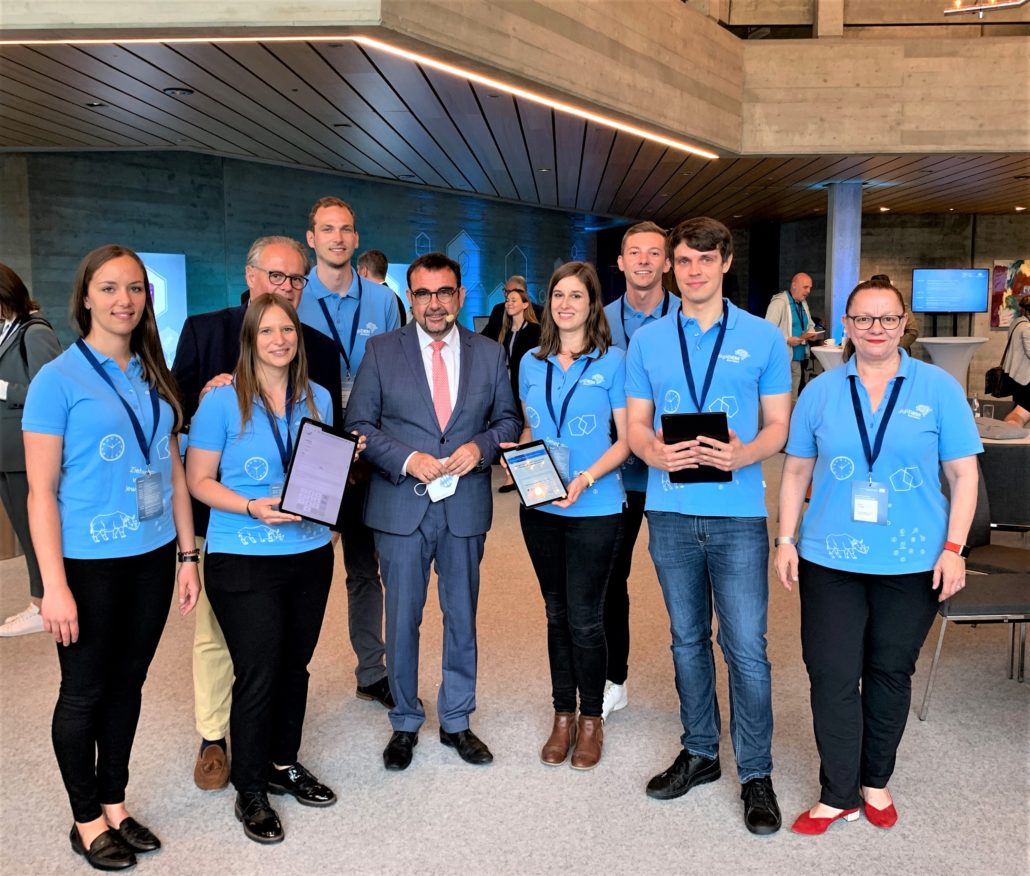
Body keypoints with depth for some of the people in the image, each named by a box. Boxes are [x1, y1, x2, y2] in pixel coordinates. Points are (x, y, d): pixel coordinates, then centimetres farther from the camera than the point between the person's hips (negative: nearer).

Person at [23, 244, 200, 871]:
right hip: (90, 562, -5)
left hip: (152, 557, 5)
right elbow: (42, 491, -11)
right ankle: (87, 820, 29)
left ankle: (115, 804, 34)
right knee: (84, 692, 10)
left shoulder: (154, 377, 6)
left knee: (128, 683, 16)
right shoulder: (58, 379, -10)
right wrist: (54, 586, -15)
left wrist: (188, 554, 8)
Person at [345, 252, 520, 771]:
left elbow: (508, 420, 9)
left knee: (462, 617, 12)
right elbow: (359, 423, -2)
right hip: (401, 505, -1)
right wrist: (406, 459, -16)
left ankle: (456, 722, 30)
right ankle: (405, 723, 28)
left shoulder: (489, 354, 5)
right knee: (402, 620, 8)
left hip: (465, 504, 2)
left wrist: (480, 447, -12)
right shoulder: (381, 351, 1)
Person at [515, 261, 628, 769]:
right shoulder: (532, 363, 8)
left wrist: (586, 478, -19)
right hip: (540, 507, 4)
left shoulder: (612, 361, -5)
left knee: (584, 617, 0)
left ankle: (591, 718, 20)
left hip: (594, 509, -4)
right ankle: (563, 715, 28)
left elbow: (626, 439, -6)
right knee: (557, 613, 13)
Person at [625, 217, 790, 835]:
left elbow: (778, 427, 2)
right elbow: (636, 425, 7)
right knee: (687, 639, 15)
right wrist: (655, 452, -15)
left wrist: (740, 455, -18)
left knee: (747, 646, -2)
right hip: (671, 512, 3)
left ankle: (757, 773, 16)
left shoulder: (763, 337, 2)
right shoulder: (648, 340, 7)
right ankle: (700, 753, 31)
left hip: (738, 513, -2)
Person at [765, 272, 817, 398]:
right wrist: (787, 339, -24)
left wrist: (811, 332, 6)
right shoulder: (779, 302, -13)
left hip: (800, 357, 9)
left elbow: (810, 324, 28)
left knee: (795, 395, 11)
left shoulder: (803, 303, 16)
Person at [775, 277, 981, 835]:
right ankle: (838, 794, 16)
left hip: (912, 562, 0)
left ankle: (875, 782, 32)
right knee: (832, 676, 1)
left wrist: (954, 547, -7)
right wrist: (786, 540, 1)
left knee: (891, 673, 13)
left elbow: (963, 473, 0)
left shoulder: (938, 387, 0)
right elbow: (796, 472, 7)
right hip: (830, 559, 1)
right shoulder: (821, 391, 4)